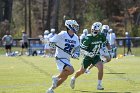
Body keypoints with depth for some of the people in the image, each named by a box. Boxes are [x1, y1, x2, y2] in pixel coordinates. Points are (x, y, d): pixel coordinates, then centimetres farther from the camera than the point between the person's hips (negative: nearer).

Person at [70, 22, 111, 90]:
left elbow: (106, 43, 10)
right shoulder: (88, 38, -22)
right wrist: (88, 53, -31)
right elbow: (82, 47, -17)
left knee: (101, 67, -23)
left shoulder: (101, 36, -9)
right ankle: (73, 79, 42)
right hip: (88, 56, -2)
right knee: (82, 71, 10)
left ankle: (99, 85, -13)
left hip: (96, 56, 2)